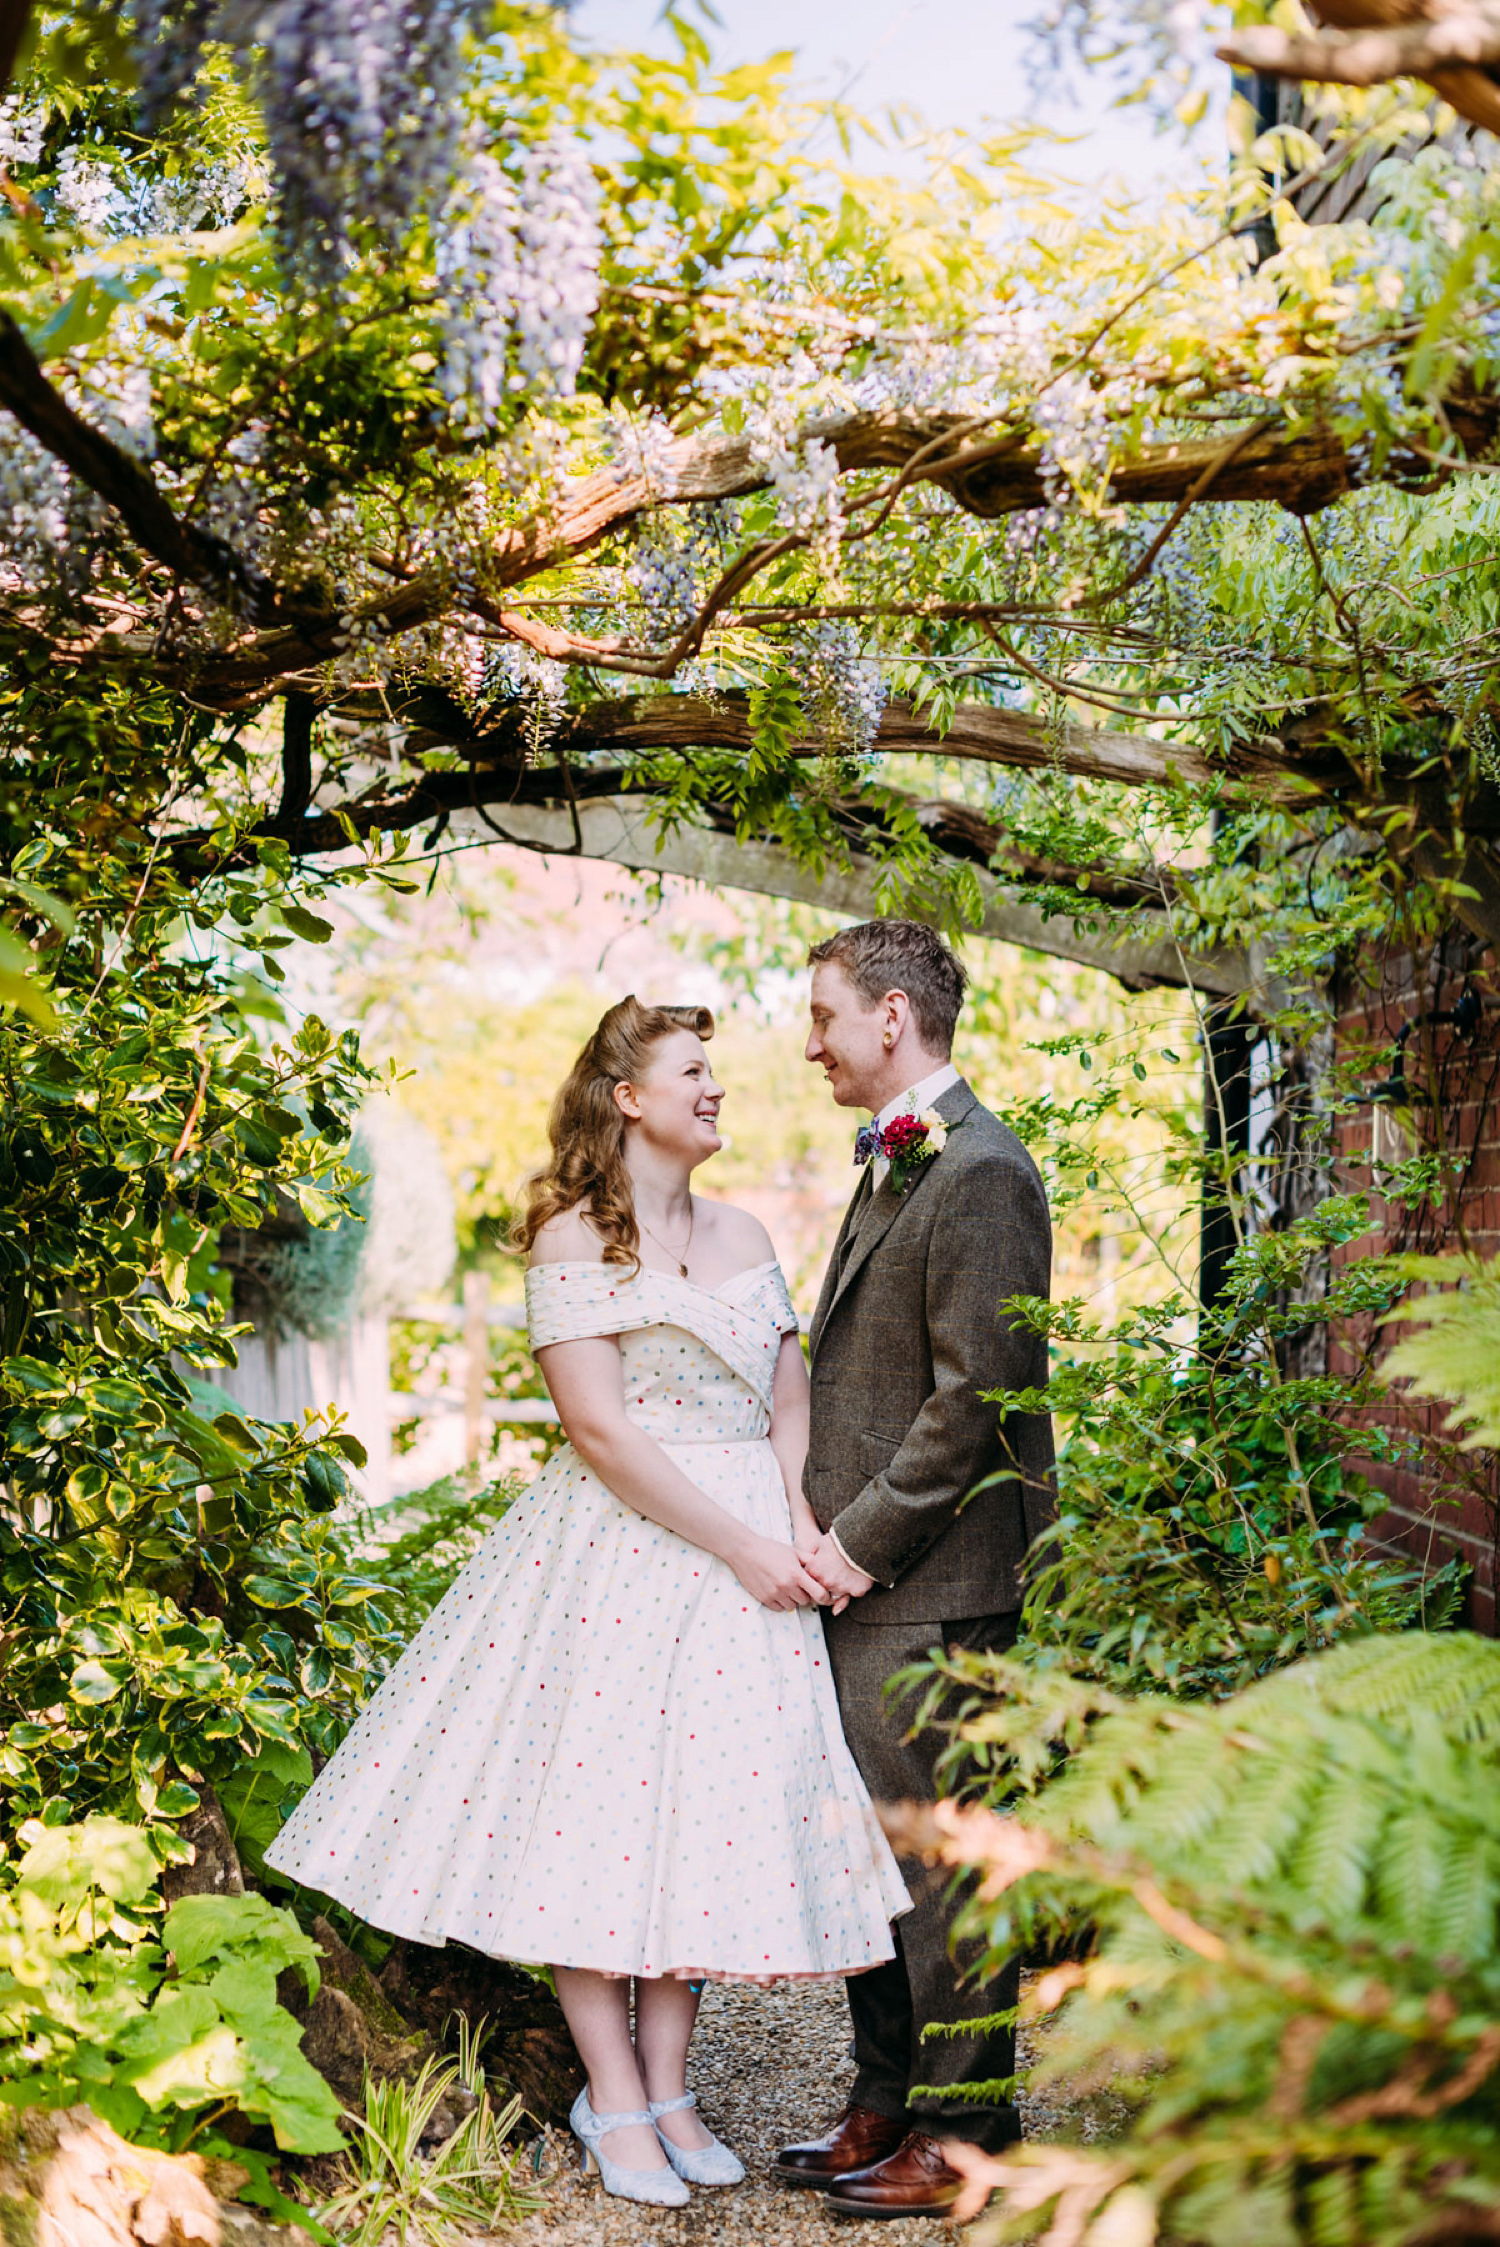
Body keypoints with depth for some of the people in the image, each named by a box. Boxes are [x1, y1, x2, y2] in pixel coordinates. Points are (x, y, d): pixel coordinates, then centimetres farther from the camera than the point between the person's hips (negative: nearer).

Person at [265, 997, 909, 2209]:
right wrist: (737, 1547, -14)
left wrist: (801, 1522, -9)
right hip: (621, 1550, -5)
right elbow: (602, 1432, -14)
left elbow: (790, 1396, 10)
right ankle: (614, 2103, 12)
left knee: (710, 1810, 7)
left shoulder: (743, 1235, 13)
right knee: (602, 1801, -1)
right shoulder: (576, 1241, -7)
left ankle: (668, 2089, 17)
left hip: (750, 1545, 6)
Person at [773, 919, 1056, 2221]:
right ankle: (889, 2105, 27)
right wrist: (830, 1536, 11)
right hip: (864, 1574, 10)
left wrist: (863, 1543, -15)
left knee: (940, 1858, -1)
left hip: (935, 1582, -10)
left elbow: (974, 1397, -19)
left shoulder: (982, 1172, -15)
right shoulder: (892, 1168, 17)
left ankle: (964, 2141, 11)